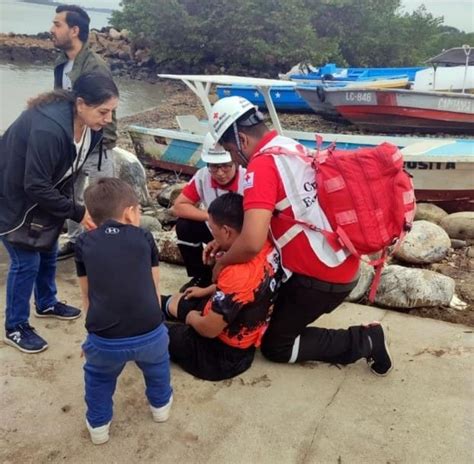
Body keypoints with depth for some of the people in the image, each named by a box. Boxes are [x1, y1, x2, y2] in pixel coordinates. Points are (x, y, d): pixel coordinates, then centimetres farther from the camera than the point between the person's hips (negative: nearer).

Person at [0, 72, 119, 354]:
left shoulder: (89, 125, -12)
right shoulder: (48, 129, -38)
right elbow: (36, 187, -33)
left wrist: (69, 202, -4)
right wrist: (77, 213, -28)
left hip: (43, 195, 8)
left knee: (49, 252, 18)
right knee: (26, 260, -2)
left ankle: (47, 304, 41)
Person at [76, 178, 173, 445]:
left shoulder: (84, 243, 9)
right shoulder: (144, 237, 9)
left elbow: (87, 295, 14)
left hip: (105, 341, 0)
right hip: (150, 334, 1)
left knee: (98, 376, 33)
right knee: (157, 362, 35)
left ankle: (98, 425, 45)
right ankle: (161, 405, 54)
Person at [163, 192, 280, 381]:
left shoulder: (239, 272, -38)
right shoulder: (267, 248, -11)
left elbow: (209, 329, -28)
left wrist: (191, 318, -6)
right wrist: (207, 291, 16)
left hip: (223, 354, -8)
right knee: (174, 300, 24)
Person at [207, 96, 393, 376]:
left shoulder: (263, 164, -22)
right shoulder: (291, 146, 7)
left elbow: (252, 243, -33)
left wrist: (222, 264, -12)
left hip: (321, 278, -10)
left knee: (275, 346, 10)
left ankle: (363, 341, 9)